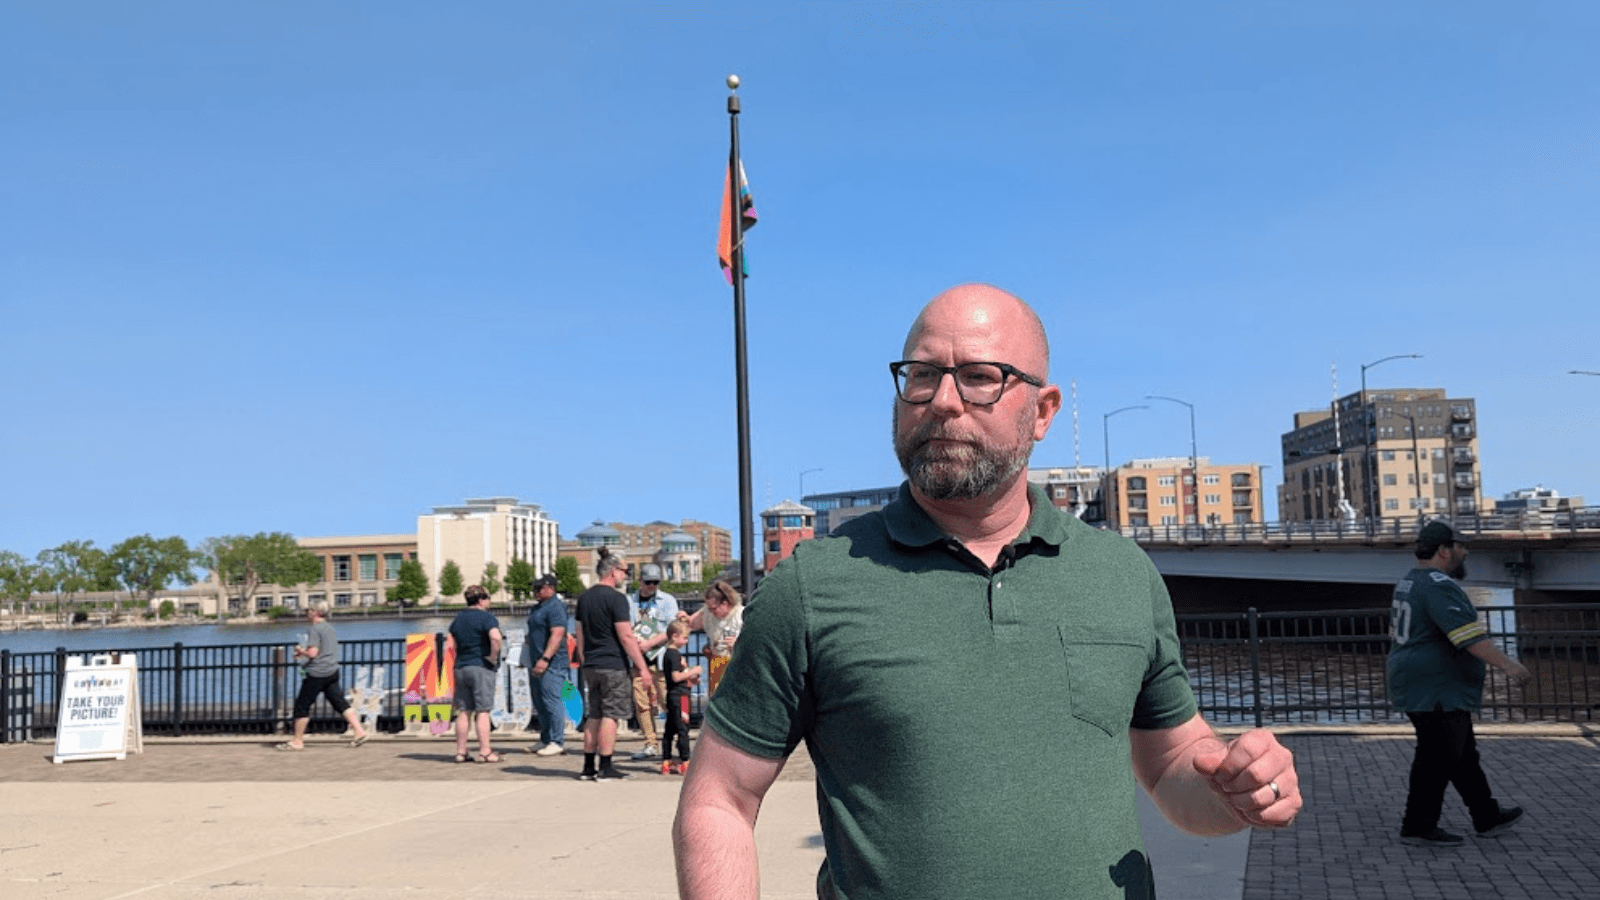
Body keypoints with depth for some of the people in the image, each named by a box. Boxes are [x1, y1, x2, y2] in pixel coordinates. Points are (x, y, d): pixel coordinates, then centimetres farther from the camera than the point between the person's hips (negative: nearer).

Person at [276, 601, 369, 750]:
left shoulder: (315, 629, -12)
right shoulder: (330, 627, 15)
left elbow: (312, 653, -19)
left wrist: (301, 651, 0)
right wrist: (304, 652, 22)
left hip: (316, 673, -8)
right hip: (332, 671, 8)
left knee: (302, 705, 3)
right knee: (340, 702, 6)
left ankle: (297, 741, 10)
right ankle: (360, 732, -4)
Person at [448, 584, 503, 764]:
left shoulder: (458, 618, 14)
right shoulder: (486, 617, -10)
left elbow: (453, 643, 18)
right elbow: (496, 637, -27)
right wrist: (493, 657, -15)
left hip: (461, 667, 7)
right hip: (481, 668, -7)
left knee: (464, 712, 9)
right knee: (483, 711, -4)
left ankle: (460, 751, 10)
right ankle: (485, 752, -4)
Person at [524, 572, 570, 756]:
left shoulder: (555, 607, -12)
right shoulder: (538, 608, 19)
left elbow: (557, 635, -22)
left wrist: (545, 659, -28)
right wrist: (533, 661, 21)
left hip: (552, 664, -10)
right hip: (538, 664, 10)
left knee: (552, 702, -10)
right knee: (540, 705, 13)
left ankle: (557, 743, -7)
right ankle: (545, 741, 20)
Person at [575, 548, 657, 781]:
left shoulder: (584, 598, 12)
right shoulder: (616, 598, -12)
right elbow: (626, 636, -16)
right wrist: (643, 668, -13)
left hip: (591, 665, 7)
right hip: (613, 665, -7)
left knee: (593, 716, 12)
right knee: (610, 714, -3)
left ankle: (588, 767, 14)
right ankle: (605, 768, -2)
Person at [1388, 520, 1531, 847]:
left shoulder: (1409, 583, 15)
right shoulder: (1438, 584, -19)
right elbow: (1469, 634, -28)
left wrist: (1397, 673, 32)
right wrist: (1505, 663, -28)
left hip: (1416, 685, 11)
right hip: (1436, 691, -11)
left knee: (1462, 753, 17)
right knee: (1437, 758, -3)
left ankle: (1487, 817, 26)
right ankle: (1418, 827, 3)